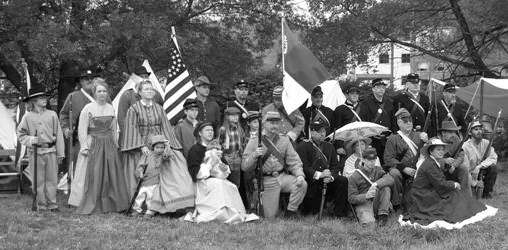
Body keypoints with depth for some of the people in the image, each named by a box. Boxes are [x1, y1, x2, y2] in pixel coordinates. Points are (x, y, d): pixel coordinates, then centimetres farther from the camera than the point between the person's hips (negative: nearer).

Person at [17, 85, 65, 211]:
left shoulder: (52, 115, 4)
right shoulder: (28, 117, 1)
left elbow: (58, 134, 6)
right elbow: (20, 134, 7)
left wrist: (60, 153, 5)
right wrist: (31, 140, -12)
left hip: (51, 151, 1)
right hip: (35, 153, -1)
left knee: (52, 179, 3)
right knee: (38, 180, 3)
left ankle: (52, 204, 11)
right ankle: (41, 205, 12)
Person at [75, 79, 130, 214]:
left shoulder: (111, 108, 10)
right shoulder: (88, 108, -6)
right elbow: (82, 130, -7)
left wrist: (115, 144, 15)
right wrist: (84, 147, -12)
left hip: (109, 145, 5)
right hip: (94, 144, -5)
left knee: (112, 174, 4)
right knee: (94, 176, -4)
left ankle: (110, 203, 13)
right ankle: (91, 206, 4)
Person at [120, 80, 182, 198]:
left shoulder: (159, 109, 11)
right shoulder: (134, 109, 0)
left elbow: (165, 127, 7)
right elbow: (132, 129, -7)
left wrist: (167, 144, -7)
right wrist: (142, 146, -18)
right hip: (139, 147, -3)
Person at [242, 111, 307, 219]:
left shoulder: (284, 140, 7)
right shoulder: (254, 141, -3)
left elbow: (294, 161, 4)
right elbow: (245, 167, -5)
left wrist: (300, 175, -15)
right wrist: (254, 155, -24)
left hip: (283, 176, 3)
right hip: (267, 181, -3)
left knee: (302, 185, -25)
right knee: (270, 216, -6)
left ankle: (291, 212, -3)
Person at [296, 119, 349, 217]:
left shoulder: (329, 146, 16)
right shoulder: (303, 146, -2)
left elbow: (335, 166, 9)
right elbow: (304, 167, -14)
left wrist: (331, 177, -14)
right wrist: (319, 175, -25)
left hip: (326, 180, 5)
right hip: (310, 182, -5)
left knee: (343, 181, -19)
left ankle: (339, 215, -14)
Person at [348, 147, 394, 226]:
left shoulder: (377, 170, 9)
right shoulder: (354, 177, -3)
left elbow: (390, 179, -11)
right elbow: (351, 198, -7)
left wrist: (376, 184, -30)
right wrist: (366, 196, -26)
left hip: (376, 203, 5)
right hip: (362, 204, -5)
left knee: (386, 188, -21)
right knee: (369, 222, -35)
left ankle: (383, 216, -20)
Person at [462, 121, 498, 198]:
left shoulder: (486, 143, -5)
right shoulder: (465, 147, -17)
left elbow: (493, 158, -14)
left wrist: (479, 166, -27)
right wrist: (472, 181, -23)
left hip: (481, 172, 4)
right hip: (470, 174, -4)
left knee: (493, 167, -22)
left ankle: (487, 192, -9)